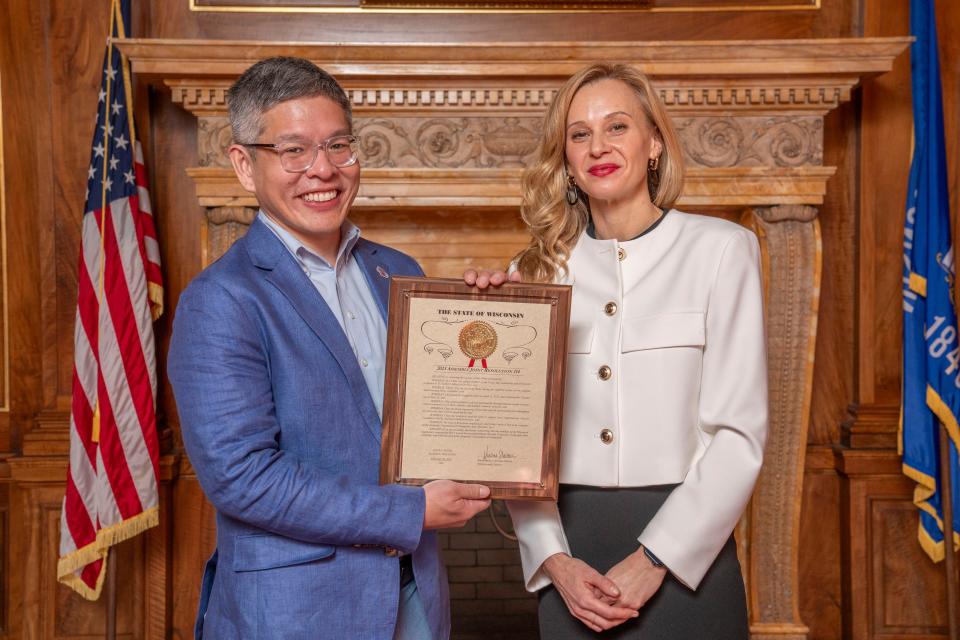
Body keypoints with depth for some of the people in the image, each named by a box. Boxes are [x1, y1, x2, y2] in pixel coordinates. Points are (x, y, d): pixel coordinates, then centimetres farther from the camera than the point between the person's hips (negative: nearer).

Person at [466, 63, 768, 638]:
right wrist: (554, 560, -8)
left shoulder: (720, 249, -4)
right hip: (571, 555, 2)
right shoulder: (541, 269, 4)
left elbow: (740, 433, -7)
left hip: (684, 553, -2)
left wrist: (653, 560, -12)